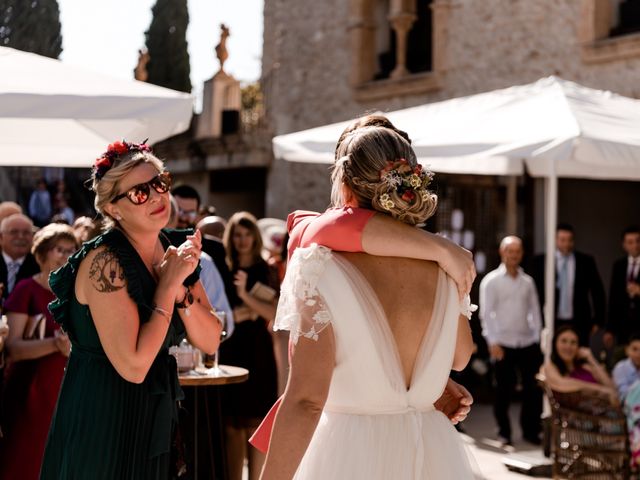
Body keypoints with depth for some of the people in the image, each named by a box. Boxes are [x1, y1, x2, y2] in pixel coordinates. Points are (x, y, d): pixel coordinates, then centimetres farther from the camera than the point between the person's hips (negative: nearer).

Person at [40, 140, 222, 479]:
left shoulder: (175, 247, 1)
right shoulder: (105, 261, -21)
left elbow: (209, 342, -1)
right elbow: (134, 367, -26)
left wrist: (181, 287, -17)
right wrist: (168, 284, -20)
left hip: (156, 419, 7)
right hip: (101, 422, -7)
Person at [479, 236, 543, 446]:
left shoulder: (528, 281, 11)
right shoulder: (491, 281, -2)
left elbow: (535, 311, 13)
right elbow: (486, 313, -6)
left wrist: (536, 338, 5)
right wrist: (493, 342, -12)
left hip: (528, 343, 4)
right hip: (503, 344, -3)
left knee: (534, 388, 2)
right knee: (504, 390, 4)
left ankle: (531, 430, 17)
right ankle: (504, 433, 18)